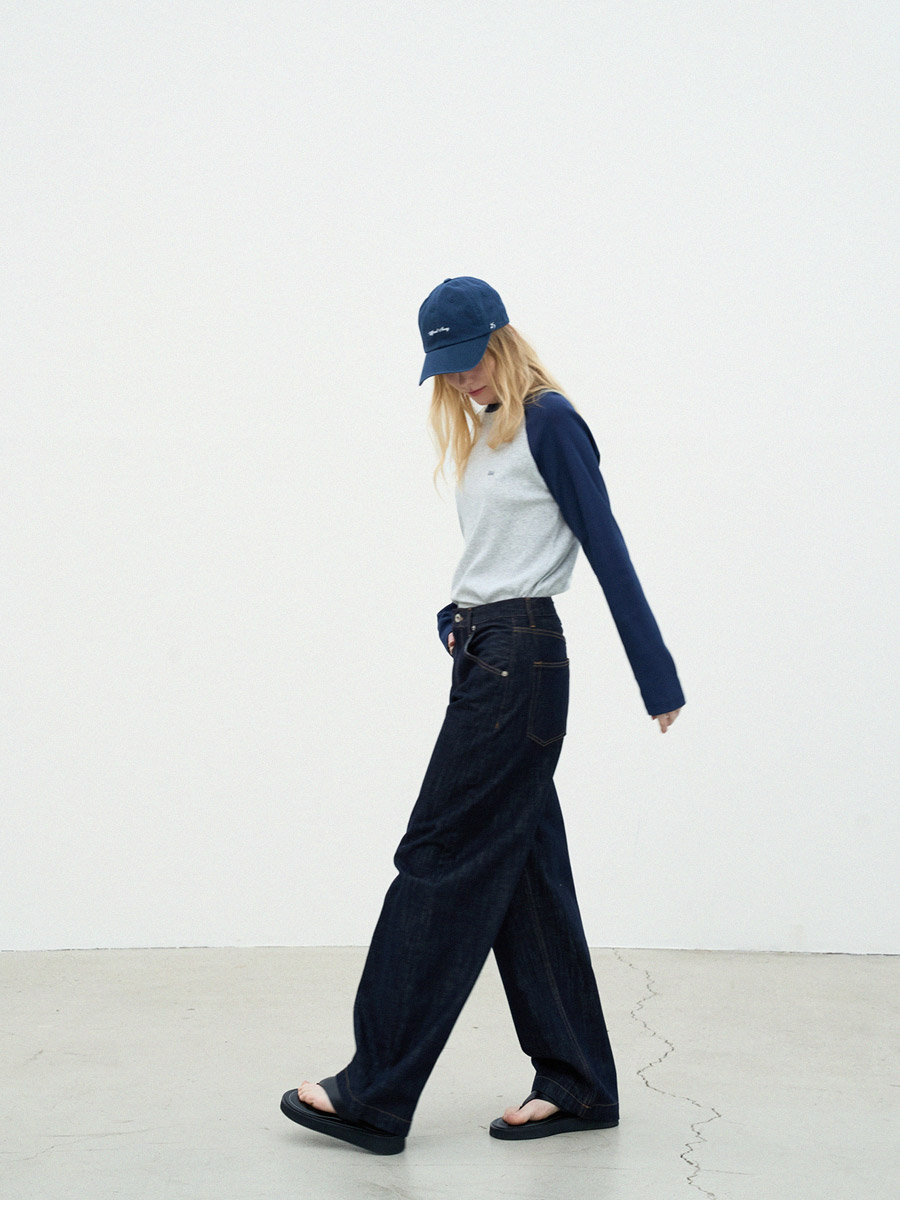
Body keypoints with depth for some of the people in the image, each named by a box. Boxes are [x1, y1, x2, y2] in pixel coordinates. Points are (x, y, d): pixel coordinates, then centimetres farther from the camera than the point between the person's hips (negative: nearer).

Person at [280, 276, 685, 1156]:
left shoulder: (549, 421, -9)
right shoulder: (480, 432, 17)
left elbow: (608, 553, -11)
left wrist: (658, 682, -11)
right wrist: (456, 617, 0)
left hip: (520, 663, -9)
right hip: (485, 657, 9)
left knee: (442, 861, -6)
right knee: (522, 868, 9)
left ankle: (375, 1094, 1)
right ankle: (577, 1083, 17)